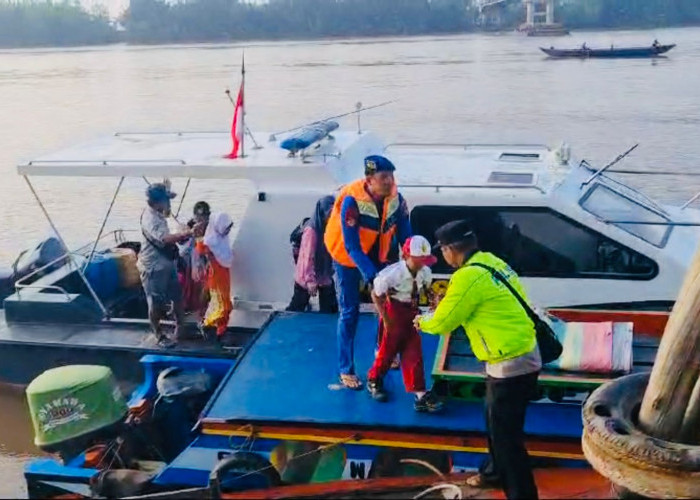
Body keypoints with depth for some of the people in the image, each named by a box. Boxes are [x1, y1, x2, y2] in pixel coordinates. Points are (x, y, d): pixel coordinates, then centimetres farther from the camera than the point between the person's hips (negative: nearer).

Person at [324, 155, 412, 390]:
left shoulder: (396, 199, -18)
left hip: (376, 255, 5)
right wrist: (371, 277, -39)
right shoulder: (352, 201, -32)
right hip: (347, 257, -5)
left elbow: (406, 236, -11)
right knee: (350, 312, -2)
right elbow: (352, 247, -32)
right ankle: (346, 370, 11)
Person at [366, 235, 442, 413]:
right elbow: (375, 295, -16)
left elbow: (426, 290, 7)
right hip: (394, 311, -4)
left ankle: (419, 393, 5)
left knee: (414, 351, 3)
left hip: (412, 311, 4)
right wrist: (385, 318, -16)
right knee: (388, 348, 8)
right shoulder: (392, 274, -27)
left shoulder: (425, 272, -12)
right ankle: (373, 380, 35)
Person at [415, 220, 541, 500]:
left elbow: (442, 323, -10)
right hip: (522, 354, 10)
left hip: (511, 364, -10)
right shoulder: (489, 261, 5)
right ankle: (495, 472, 45)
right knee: (496, 422, 26)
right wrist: (447, 304, 20)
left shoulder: (468, 277, -22)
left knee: (507, 435, 1)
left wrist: (422, 322, 10)